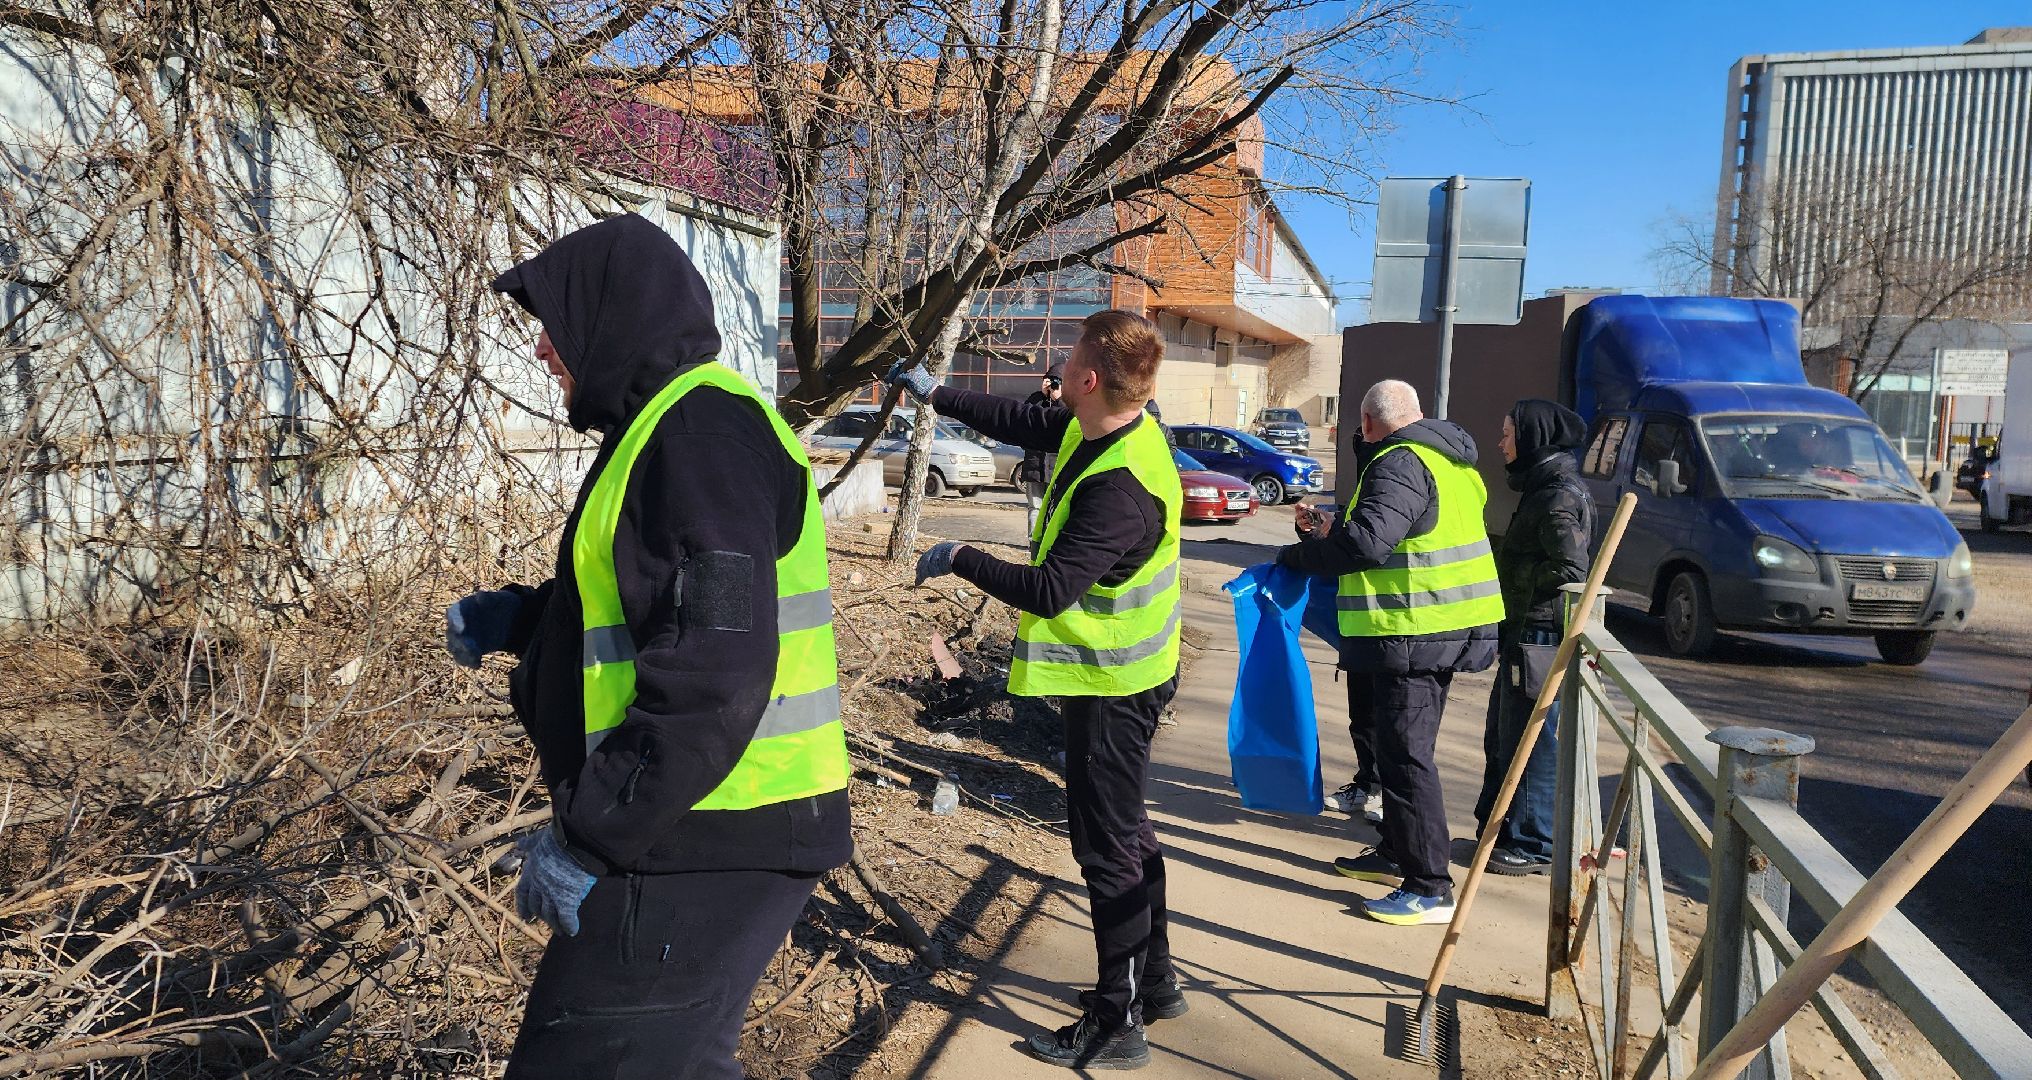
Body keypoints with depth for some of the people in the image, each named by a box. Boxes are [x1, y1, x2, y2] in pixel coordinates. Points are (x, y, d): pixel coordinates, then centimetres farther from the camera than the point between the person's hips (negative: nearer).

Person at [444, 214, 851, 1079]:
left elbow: (712, 677, -26)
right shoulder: (668, 426, 16)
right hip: (697, 832, 10)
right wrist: (517, 617, 15)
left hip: (709, 847, -10)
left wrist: (588, 836, -22)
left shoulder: (699, 428, -17)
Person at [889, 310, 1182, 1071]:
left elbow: (1048, 592, -32)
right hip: (1119, 672, 10)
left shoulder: (1120, 488, -30)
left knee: (1107, 844, 1)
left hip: (1111, 684, -10)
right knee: (1125, 830, 21)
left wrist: (958, 560, -19)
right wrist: (934, 395, 20)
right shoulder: (1103, 429, -1)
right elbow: (1023, 423, 16)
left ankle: (1116, 1025, 15)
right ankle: (1153, 981, 37)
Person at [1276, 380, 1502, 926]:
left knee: (1405, 754, -6)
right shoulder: (1446, 460, 17)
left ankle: (1430, 889, -2)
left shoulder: (1400, 463, -16)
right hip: (1445, 628, 11)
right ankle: (1397, 854, 32)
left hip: (1412, 634, -11)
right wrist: (1335, 530, 20)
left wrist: (1299, 554, -12)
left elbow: (1366, 541, -26)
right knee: (1400, 745, 20)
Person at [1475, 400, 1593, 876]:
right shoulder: (1542, 489, 15)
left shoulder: (1559, 497, -17)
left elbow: (1571, 570, -23)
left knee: (1529, 741, -2)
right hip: (1523, 634, 10)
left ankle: (1534, 846, 9)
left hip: (1540, 636, -10)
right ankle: (1499, 830, 31)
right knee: (1500, 735, 18)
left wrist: (1520, 578, -11)